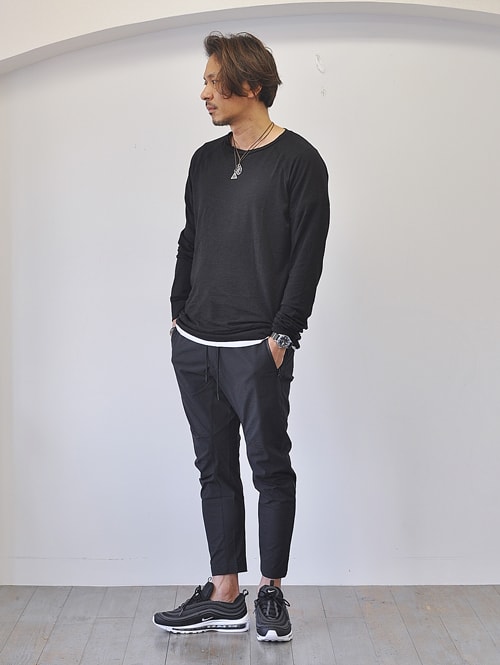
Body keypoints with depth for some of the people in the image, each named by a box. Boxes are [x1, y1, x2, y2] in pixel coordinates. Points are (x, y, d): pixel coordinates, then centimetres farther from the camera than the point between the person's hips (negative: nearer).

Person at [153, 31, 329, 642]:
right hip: (194, 345, 6)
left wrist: (283, 334, -13)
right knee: (215, 468, 10)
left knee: (270, 469, 3)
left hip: (257, 350, -6)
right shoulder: (206, 160, 14)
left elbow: (308, 255, -8)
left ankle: (271, 593, 19)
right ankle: (225, 598, 20)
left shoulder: (299, 161, -4)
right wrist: (179, 313, 13)